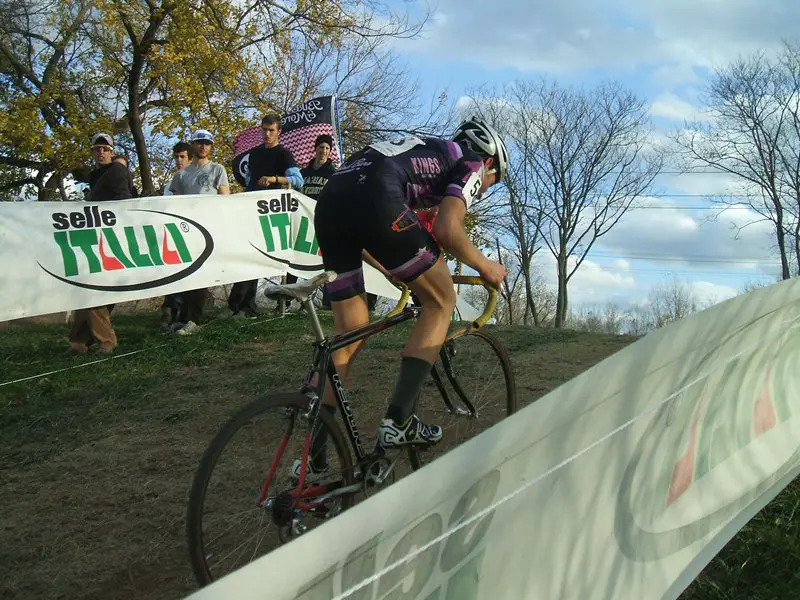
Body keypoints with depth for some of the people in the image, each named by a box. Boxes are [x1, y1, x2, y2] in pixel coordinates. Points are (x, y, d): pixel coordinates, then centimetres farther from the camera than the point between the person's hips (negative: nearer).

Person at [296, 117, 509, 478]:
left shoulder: (425, 153, 38)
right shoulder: (471, 164, 17)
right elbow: (447, 231, -1)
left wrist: (394, 273, 41)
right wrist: (486, 267, 15)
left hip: (328, 201, 8)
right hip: (375, 198, -8)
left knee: (350, 335, 15)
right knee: (441, 300, 10)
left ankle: (314, 460, 16)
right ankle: (399, 421, 0)